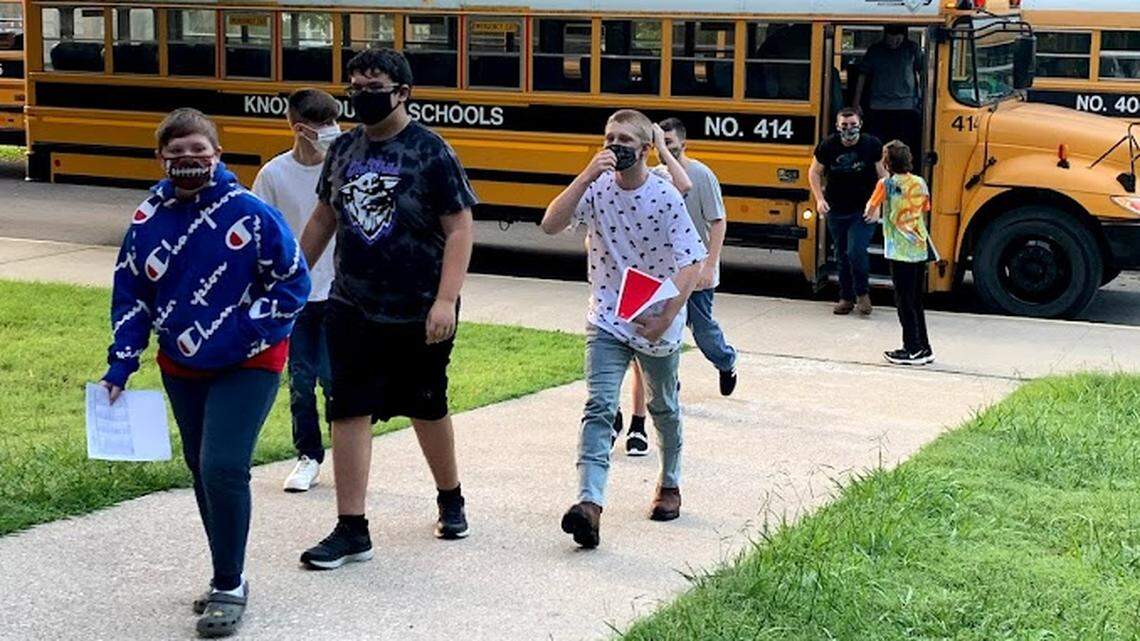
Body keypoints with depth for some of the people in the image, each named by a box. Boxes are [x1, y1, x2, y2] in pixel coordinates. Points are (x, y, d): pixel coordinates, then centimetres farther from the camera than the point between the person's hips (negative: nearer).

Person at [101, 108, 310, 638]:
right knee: (202, 470, 14)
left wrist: (239, 329, -17)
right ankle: (227, 577, 30)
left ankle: (229, 587, 0)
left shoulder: (250, 213, -16)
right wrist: (120, 366, -3)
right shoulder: (148, 220, -4)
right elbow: (130, 297, 4)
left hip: (248, 364, -5)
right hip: (182, 368, 5)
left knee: (223, 468, -15)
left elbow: (293, 284, -10)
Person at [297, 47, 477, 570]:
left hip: (419, 313, -4)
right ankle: (351, 530, 4)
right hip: (353, 308, 4)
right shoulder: (343, 149, 5)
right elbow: (323, 218, 17)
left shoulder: (430, 151, -11)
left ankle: (450, 499, 37)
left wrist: (446, 300, -22)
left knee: (428, 408, 13)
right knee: (349, 412, -2)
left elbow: (459, 229, -13)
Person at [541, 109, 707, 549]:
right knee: (600, 408, -16)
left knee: (664, 409, 20)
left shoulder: (666, 198, -13)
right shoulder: (597, 189, -5)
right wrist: (587, 175, -25)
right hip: (607, 321, 1)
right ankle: (590, 504, -27)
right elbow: (551, 225, -19)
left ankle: (670, 483, 44)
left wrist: (665, 318, -23)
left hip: (657, 324, -1)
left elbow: (691, 265, -15)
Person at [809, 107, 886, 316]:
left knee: (856, 251, -16)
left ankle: (862, 293, 6)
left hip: (863, 210, -3)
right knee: (841, 254, 10)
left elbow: (883, 176, -1)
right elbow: (814, 173, 8)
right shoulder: (828, 146, -5)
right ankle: (846, 297, 23)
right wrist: (819, 199, -4)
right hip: (836, 210, 3)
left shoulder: (872, 145, -8)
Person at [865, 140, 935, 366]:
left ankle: (913, 350, 2)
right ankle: (924, 349, 20)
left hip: (901, 252, -6)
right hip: (921, 250, 6)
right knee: (916, 301, 16)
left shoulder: (887, 184, -10)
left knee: (905, 301, 1)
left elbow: (871, 210, 0)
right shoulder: (920, 183, 5)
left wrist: (874, 214, 22)